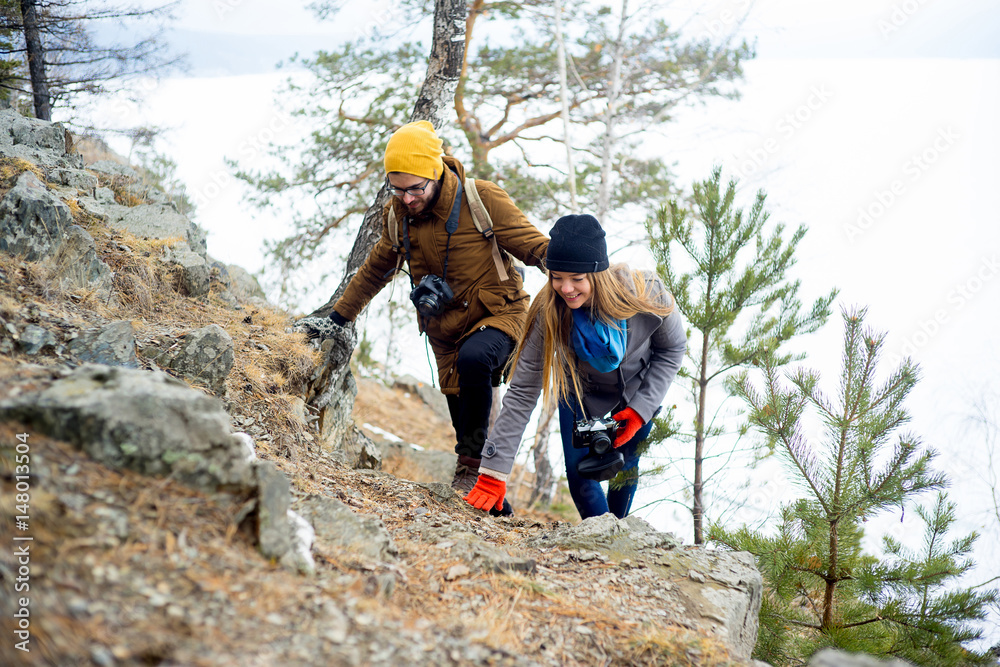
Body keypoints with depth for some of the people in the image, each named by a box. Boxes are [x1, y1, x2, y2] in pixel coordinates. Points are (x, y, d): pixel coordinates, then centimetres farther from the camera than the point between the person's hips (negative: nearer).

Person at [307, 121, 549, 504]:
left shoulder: (481, 200, -15)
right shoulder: (397, 214, 0)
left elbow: (536, 247, -12)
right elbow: (376, 270, 17)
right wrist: (338, 316, 21)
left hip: (498, 313, -5)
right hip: (446, 328, 6)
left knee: (472, 359, -35)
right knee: (462, 412, 5)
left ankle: (473, 461, -19)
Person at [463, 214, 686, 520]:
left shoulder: (646, 294, -35)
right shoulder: (549, 312, -34)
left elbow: (672, 349, -13)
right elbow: (522, 392, -30)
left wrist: (641, 409, -21)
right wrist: (493, 472, -34)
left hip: (639, 391, 0)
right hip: (581, 393, 0)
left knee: (625, 468, 8)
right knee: (579, 474, -6)